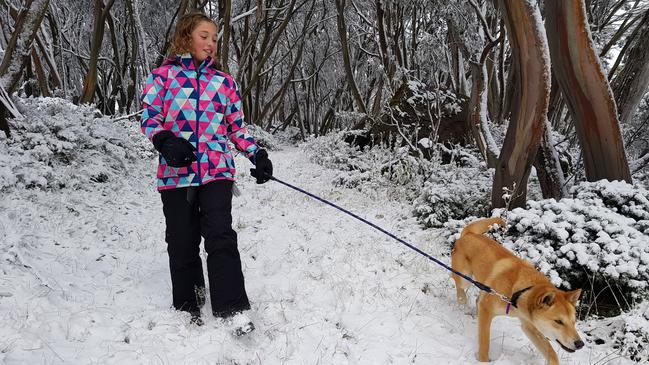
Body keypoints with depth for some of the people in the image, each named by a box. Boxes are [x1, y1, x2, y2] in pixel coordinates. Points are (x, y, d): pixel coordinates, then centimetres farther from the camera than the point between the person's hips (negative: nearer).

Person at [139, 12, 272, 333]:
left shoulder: (224, 81, 15)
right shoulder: (164, 75, 6)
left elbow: (237, 126, 18)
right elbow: (148, 114, 2)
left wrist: (257, 155, 6)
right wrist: (165, 140, -18)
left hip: (217, 170, 1)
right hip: (176, 172, -1)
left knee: (221, 237, -12)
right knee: (182, 243, 6)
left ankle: (233, 311, -7)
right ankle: (188, 308, 24)